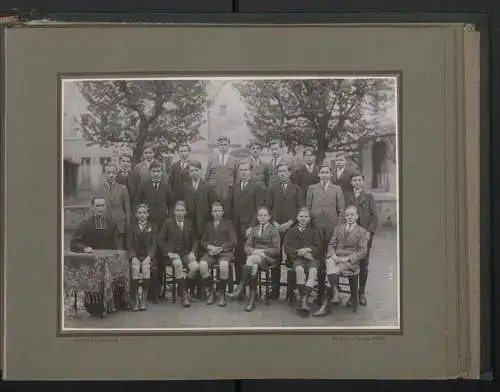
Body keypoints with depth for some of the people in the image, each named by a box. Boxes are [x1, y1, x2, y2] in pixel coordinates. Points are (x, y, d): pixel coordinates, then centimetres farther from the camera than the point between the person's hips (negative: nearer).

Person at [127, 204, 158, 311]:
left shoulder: (152, 227, 15)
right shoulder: (132, 227, 16)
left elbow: (154, 245, 5)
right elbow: (129, 245, 6)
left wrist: (148, 257, -13)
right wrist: (133, 257, -12)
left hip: (148, 256, -1)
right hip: (135, 256, 1)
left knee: (146, 268, -31)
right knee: (135, 268, -30)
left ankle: (143, 299, -25)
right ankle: (135, 300, -25)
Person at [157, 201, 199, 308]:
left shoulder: (189, 223, 15)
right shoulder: (168, 222, 6)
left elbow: (195, 240, 16)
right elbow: (160, 240, 0)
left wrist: (193, 252, -3)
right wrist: (168, 252, -11)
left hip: (186, 253, 3)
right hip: (172, 254, -3)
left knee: (195, 267, -29)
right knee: (178, 264, -37)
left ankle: (186, 288, -5)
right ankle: (184, 295, -28)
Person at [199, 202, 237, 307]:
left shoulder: (228, 223, 16)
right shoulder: (208, 225, 24)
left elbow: (233, 241, 4)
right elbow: (203, 241, 15)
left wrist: (220, 248, -11)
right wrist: (210, 247, -8)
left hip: (225, 252, -2)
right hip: (210, 252, 2)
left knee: (224, 265, -37)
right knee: (202, 264, -31)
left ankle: (222, 294, -21)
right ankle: (209, 292, -14)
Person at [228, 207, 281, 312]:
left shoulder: (274, 231, 9)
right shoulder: (253, 229, 22)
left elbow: (277, 250, 0)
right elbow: (247, 246, 13)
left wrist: (262, 251, -14)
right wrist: (253, 251, -11)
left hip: (269, 258, -3)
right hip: (254, 255, 3)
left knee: (252, 259, -38)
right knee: (253, 266, -37)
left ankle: (241, 289, -40)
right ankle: (252, 297, -41)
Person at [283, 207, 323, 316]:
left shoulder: (314, 231, 21)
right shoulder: (291, 231, 19)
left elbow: (319, 248, 10)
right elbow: (286, 247, 6)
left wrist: (308, 249, -10)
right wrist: (301, 253, -8)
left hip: (312, 258, 0)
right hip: (297, 258, 0)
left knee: (313, 271, -35)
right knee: (299, 269, -36)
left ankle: (304, 300, -43)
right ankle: (304, 301, -37)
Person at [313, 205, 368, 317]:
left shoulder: (362, 232, 10)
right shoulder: (338, 228, 21)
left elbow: (363, 251, 2)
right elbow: (331, 245, 15)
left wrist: (347, 258, -12)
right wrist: (333, 255, -7)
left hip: (351, 261, -3)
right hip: (336, 257, 3)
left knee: (331, 273, -30)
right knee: (329, 263, -34)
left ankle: (325, 305, -30)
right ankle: (335, 294, -36)